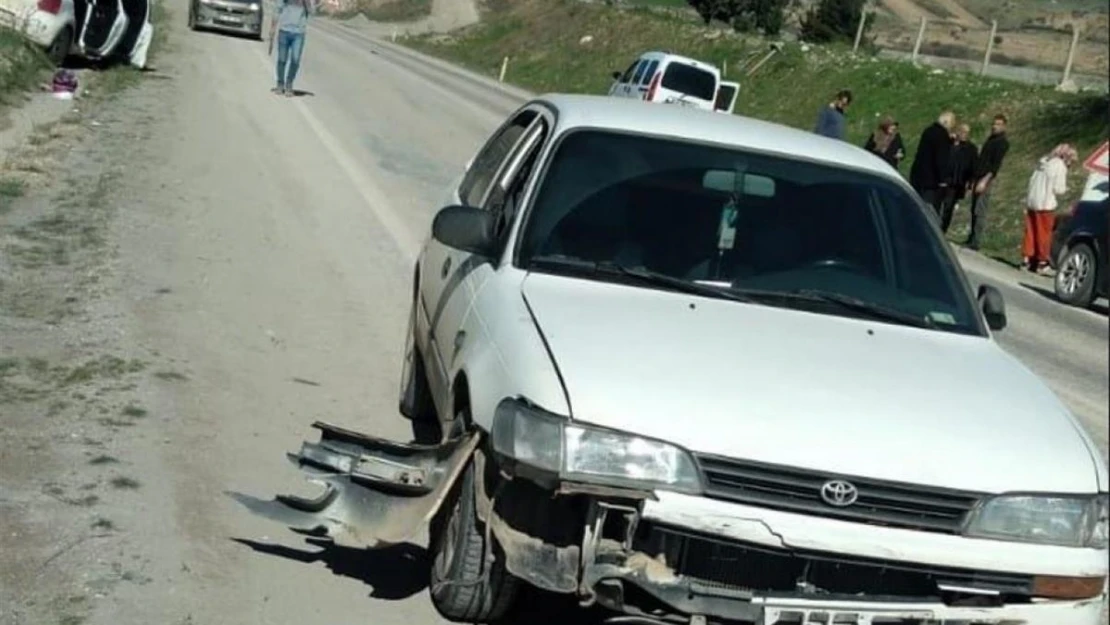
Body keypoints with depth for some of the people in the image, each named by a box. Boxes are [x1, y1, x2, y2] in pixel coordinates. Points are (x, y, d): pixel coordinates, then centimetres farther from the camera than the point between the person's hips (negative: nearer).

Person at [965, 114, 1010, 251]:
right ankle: (971, 239, 13)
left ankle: (976, 242, -11)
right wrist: (973, 179, 20)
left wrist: (985, 181, -22)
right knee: (974, 210, 9)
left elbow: (996, 165, -15)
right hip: (979, 178, 9)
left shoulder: (1002, 142, -7)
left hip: (987, 179, -9)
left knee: (980, 212, -10)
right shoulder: (991, 139, 19)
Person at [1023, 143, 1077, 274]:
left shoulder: (1043, 161, 12)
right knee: (1044, 234, 1)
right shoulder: (1060, 166, -9)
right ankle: (1042, 263, 5)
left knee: (1031, 232, 11)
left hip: (1031, 201, 7)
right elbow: (1058, 189, -11)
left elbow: (1033, 180, 14)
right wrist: (1065, 189, 9)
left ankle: (1028, 259, 15)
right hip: (1045, 204, -7)